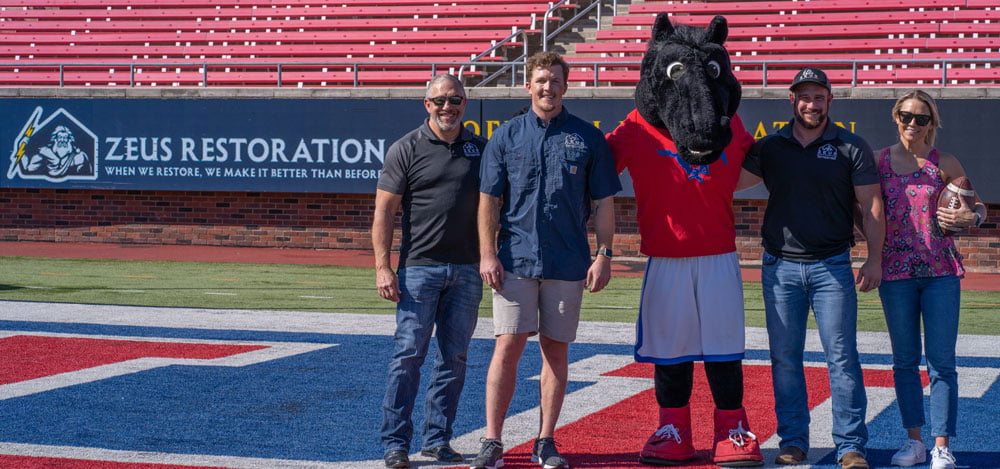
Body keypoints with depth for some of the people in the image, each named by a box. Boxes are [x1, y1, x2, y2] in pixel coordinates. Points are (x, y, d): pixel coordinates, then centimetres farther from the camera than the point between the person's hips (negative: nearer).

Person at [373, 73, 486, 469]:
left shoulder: (480, 148, 11)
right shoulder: (406, 149, 0)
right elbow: (384, 212, -2)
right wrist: (382, 267, -10)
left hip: (467, 269, 4)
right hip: (419, 268, -4)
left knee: (454, 358, 6)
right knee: (409, 354, -6)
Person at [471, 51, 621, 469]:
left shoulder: (587, 137, 6)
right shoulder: (507, 135, 6)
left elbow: (603, 202, 6)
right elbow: (489, 199, 5)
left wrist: (604, 254, -2)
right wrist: (487, 255, -4)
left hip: (568, 263, 1)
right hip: (515, 260, 0)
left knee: (556, 349, 5)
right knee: (508, 347, -5)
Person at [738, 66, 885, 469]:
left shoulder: (851, 148, 3)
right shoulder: (769, 148, 8)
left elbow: (872, 206, 3)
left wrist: (874, 259, -4)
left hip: (832, 267, -2)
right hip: (780, 266, 2)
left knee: (842, 357, -4)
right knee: (784, 358, 4)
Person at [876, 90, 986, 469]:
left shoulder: (945, 163, 2)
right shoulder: (877, 161, 4)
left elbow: (979, 207, 8)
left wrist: (970, 218, -15)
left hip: (941, 271, -1)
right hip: (895, 272, 1)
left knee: (941, 362, -2)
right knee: (904, 361, 7)